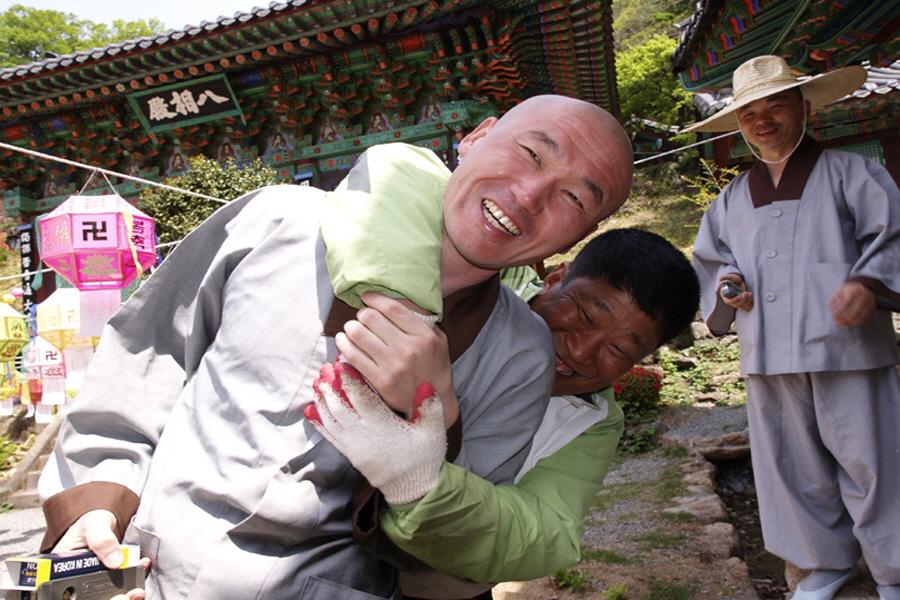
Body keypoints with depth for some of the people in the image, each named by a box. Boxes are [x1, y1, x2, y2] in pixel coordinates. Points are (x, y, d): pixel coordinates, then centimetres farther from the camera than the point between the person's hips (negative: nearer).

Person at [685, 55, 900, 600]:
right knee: (791, 463, 10)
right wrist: (726, 284, 3)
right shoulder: (733, 199, 18)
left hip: (844, 345, -4)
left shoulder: (849, 172, 7)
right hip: (768, 352, 4)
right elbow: (710, 258, 24)